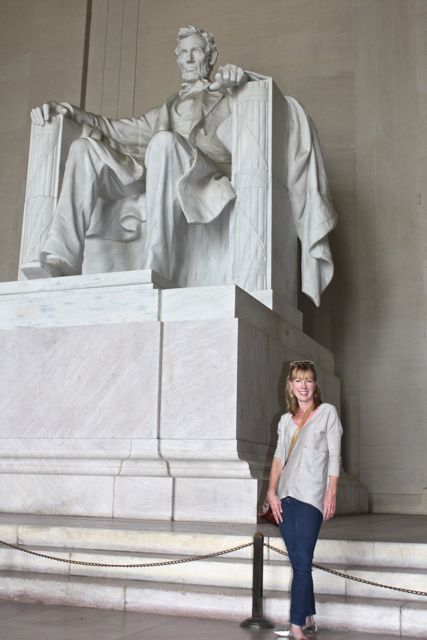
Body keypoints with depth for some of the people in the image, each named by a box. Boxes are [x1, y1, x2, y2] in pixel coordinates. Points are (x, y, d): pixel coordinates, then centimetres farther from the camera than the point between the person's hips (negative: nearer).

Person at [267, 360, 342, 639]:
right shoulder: (286, 420, 16)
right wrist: (272, 492, 1)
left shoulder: (327, 412, 4)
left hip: (311, 496, -5)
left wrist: (331, 493, -8)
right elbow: (279, 457, 12)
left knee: (302, 562, -10)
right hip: (286, 496, 5)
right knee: (298, 562, 8)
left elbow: (334, 455, -1)